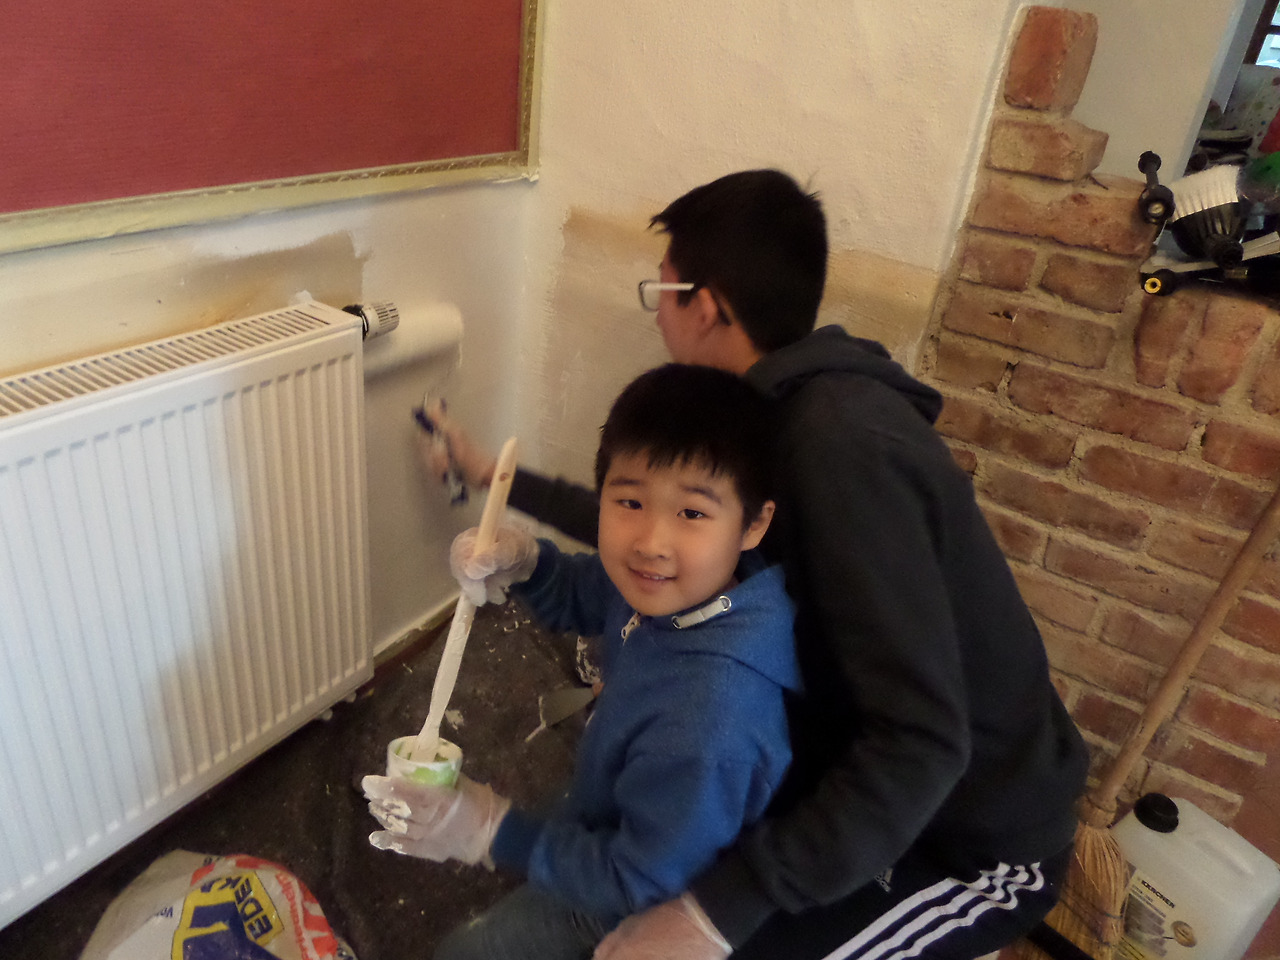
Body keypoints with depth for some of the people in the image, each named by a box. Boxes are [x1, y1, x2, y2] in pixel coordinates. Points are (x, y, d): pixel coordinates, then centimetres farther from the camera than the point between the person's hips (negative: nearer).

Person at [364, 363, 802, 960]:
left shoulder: (707, 725, -44)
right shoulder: (666, 585, -21)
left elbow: (646, 883, -30)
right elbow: (579, 597, 0)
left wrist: (498, 835, -26)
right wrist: (523, 564, -21)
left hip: (646, 911, -6)